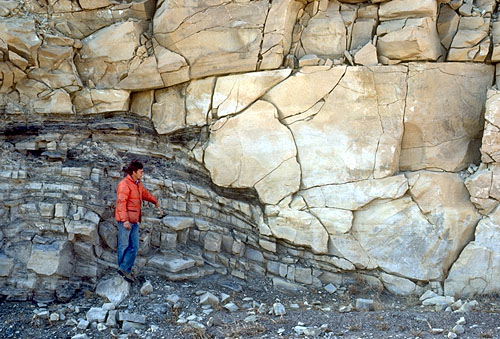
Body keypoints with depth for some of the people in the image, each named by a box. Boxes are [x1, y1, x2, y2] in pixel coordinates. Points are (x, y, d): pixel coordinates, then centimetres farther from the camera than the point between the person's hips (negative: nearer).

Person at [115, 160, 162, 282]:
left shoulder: (138, 184, 14)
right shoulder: (124, 184, -15)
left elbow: (145, 193, 33)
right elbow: (121, 203, -21)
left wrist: (156, 201, 46)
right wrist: (124, 220, -28)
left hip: (134, 221, 9)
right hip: (125, 221, -9)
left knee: (134, 247, 5)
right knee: (124, 246, 1)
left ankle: (125, 269, 7)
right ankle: (123, 269, 10)